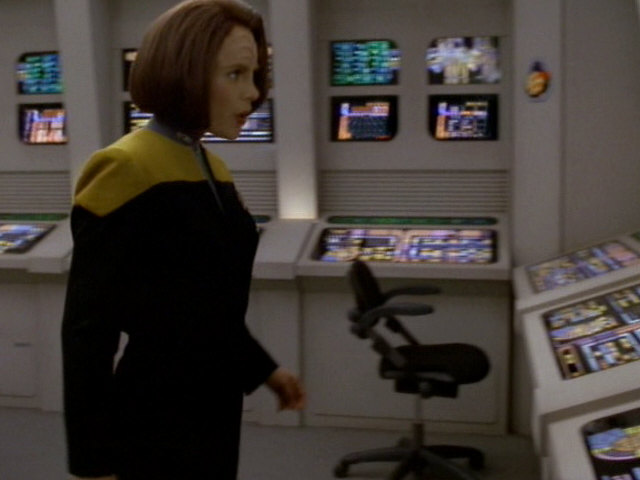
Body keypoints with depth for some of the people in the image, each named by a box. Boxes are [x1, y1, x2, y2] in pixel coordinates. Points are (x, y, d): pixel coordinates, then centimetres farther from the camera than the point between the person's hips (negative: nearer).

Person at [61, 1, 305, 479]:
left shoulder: (214, 170, 7)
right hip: (155, 420, -8)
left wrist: (263, 368, 19)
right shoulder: (123, 171, -18)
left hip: (214, 404, 8)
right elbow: (88, 329, -18)